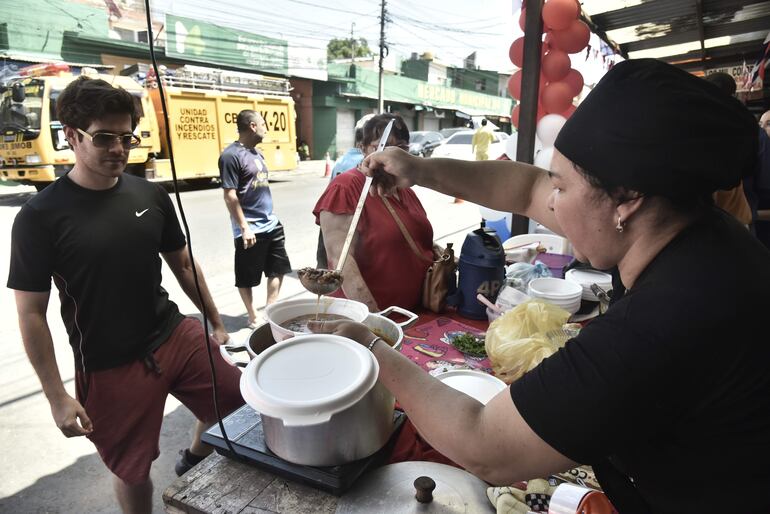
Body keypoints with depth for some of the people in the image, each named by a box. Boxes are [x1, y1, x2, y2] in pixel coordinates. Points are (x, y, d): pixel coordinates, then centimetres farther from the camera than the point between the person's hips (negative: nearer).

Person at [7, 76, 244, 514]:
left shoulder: (151, 195, -1)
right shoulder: (40, 217, -12)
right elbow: (32, 314, -8)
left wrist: (216, 323, 11)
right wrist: (58, 396, -9)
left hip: (177, 337, 4)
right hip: (109, 369, -4)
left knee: (236, 405, 14)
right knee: (134, 471, 11)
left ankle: (196, 461, 46)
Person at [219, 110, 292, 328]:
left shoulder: (256, 152, 12)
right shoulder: (231, 155, -14)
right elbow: (229, 196, -17)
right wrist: (244, 227, -19)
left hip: (272, 224, 8)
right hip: (251, 229, -8)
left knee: (278, 269, 14)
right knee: (246, 278, 7)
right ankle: (253, 317, 22)